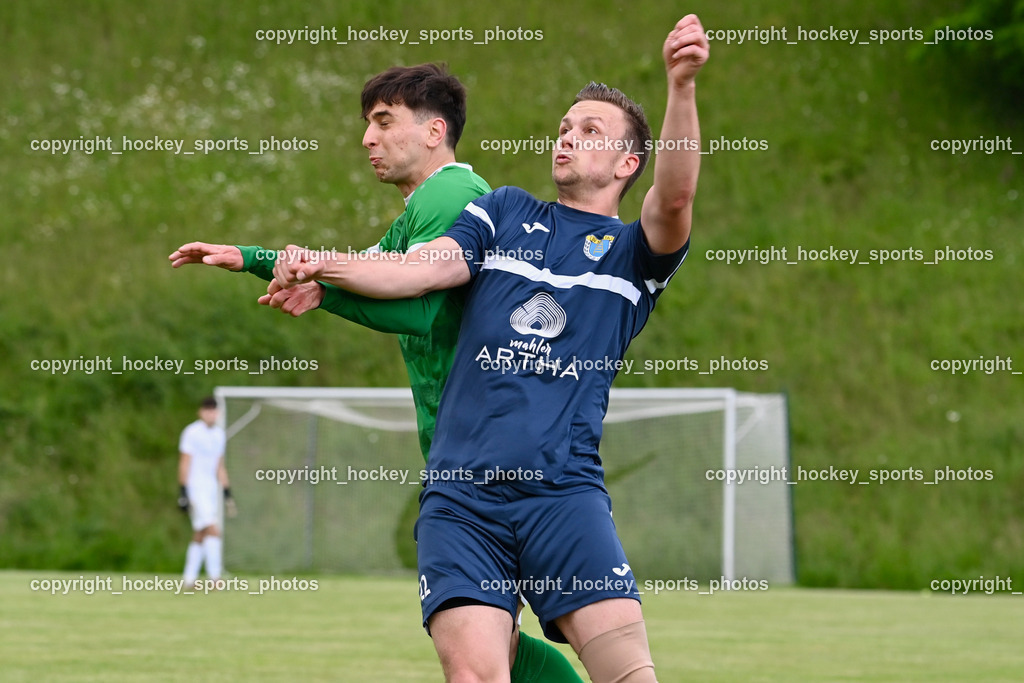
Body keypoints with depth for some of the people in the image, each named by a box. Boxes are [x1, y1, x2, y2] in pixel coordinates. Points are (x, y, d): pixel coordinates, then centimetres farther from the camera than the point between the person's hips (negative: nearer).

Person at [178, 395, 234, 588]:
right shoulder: (192, 433, -9)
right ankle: (215, 576, -18)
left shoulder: (219, 434, 14)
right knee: (213, 530, -16)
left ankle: (189, 579, 11)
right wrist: (183, 493, -15)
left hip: (211, 490, 7)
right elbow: (184, 464, -10)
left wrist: (227, 494, 19)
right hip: (195, 490, -7)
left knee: (200, 536, 7)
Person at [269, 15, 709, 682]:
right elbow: (419, 269, 8)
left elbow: (674, 199, -7)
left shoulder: (631, 249, 15)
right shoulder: (505, 213, 22)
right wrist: (321, 265, -12)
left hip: (564, 492, -1)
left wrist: (682, 87, -23)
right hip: (461, 495, 1)